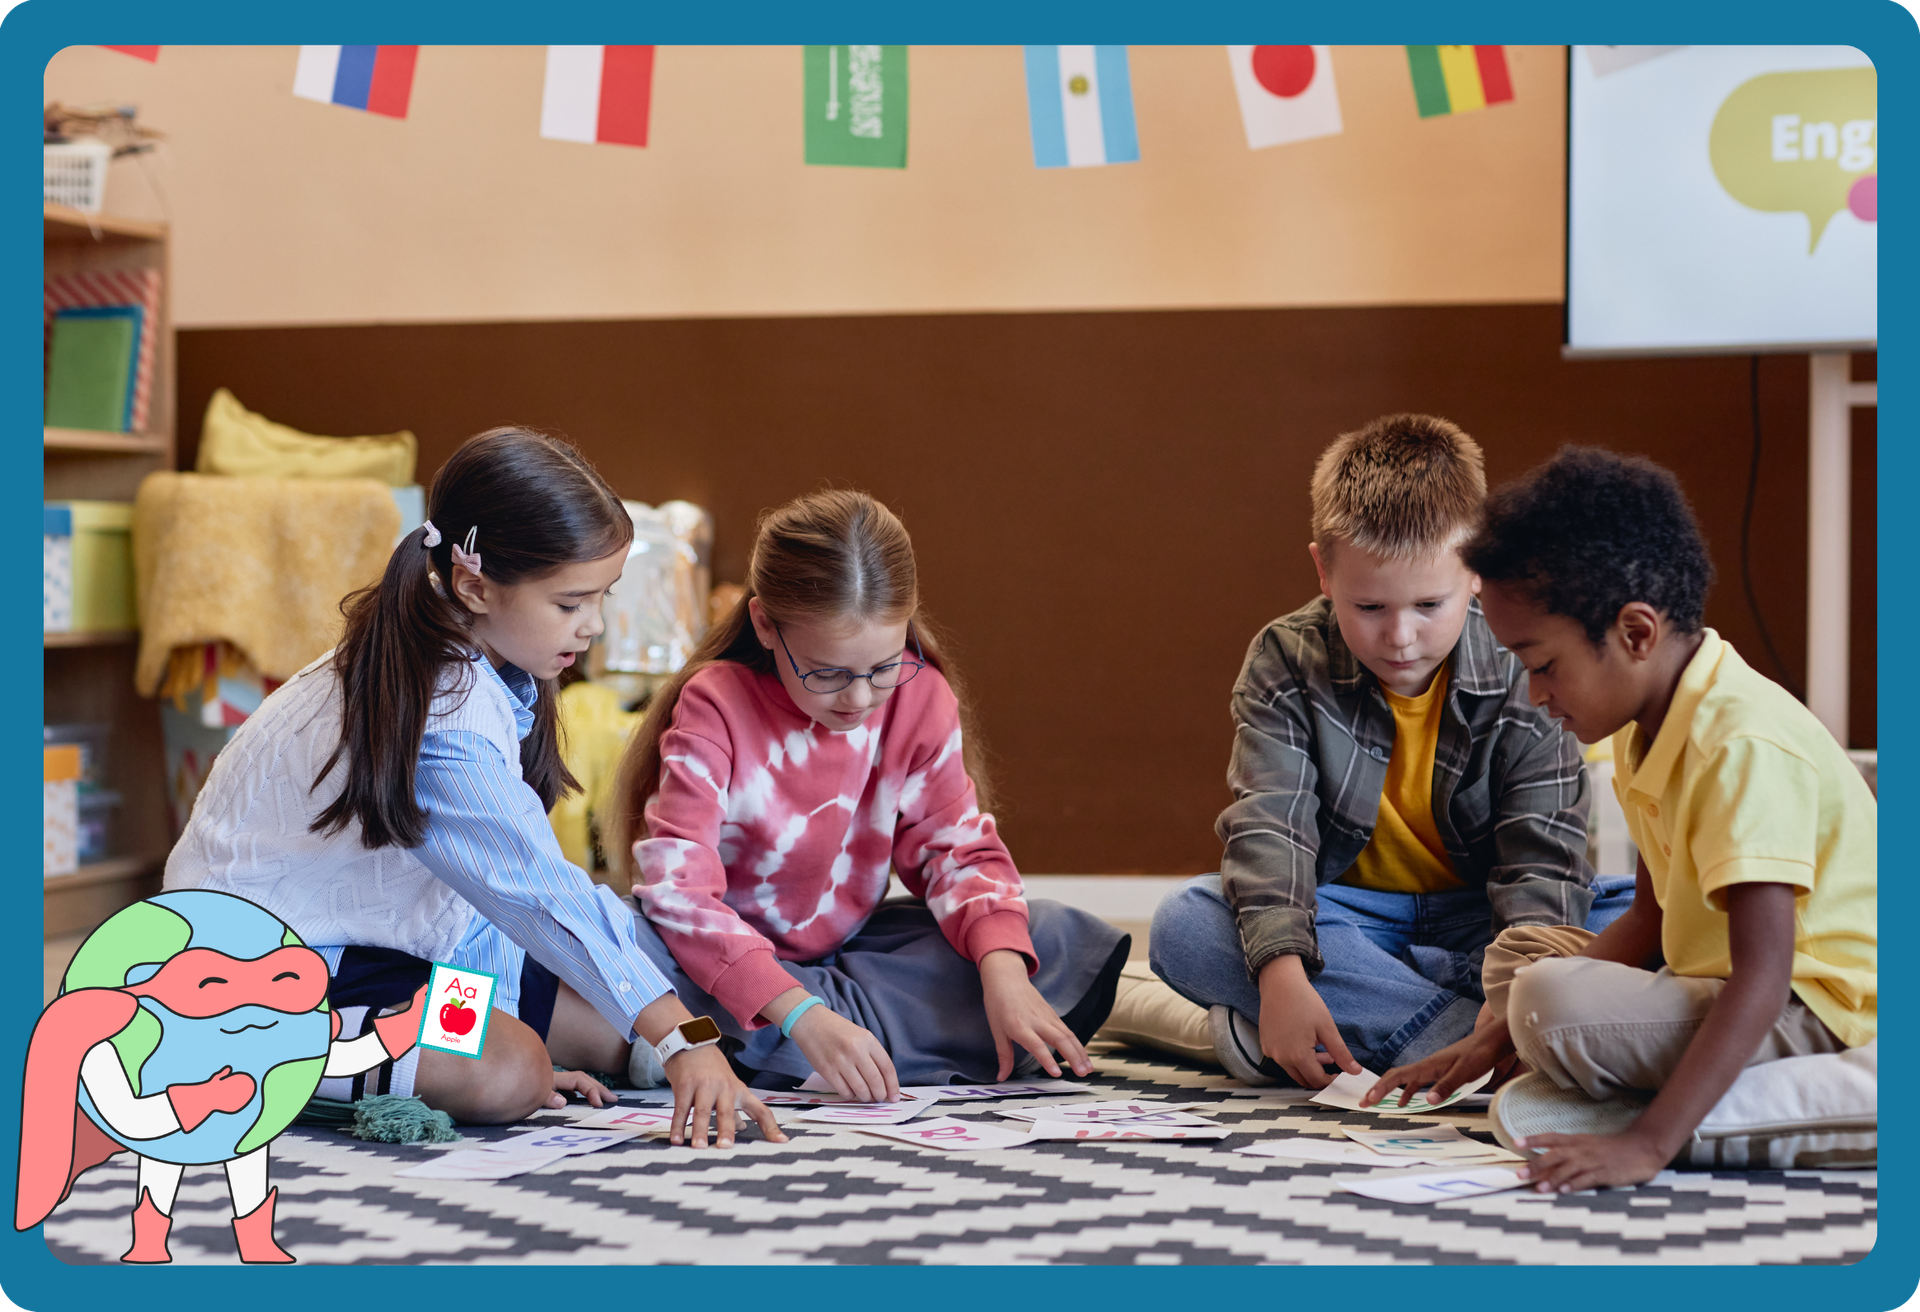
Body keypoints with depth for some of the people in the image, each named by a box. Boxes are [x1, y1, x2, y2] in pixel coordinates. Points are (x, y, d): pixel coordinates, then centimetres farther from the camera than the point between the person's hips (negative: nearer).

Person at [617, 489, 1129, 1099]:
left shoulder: (920, 697, -8)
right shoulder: (714, 708, -22)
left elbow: (957, 848, -3)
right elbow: (677, 889, -32)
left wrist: (1002, 972, -25)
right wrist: (804, 1017, -45)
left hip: (847, 946, 5)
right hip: (724, 957, -5)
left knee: (1068, 939, -15)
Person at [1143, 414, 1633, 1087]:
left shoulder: (1521, 671, -11)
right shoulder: (1285, 662, -9)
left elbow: (1541, 847, -16)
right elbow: (1269, 823, -19)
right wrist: (1282, 970, -37)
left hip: (1477, 917, 0)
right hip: (1343, 913, 0)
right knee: (1184, 926, -29)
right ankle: (1455, 1031, -34)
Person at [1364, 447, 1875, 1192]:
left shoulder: (1746, 745, -26)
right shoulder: (1646, 731, 6)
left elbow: (1762, 977, -33)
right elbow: (1650, 919, 15)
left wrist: (1648, 1143, -40)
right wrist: (1491, 1041, 8)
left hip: (1816, 1012, -11)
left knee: (1556, 1002, -30)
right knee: (1517, 953, 20)